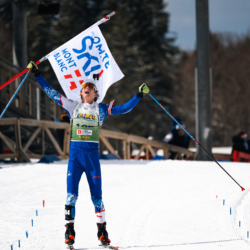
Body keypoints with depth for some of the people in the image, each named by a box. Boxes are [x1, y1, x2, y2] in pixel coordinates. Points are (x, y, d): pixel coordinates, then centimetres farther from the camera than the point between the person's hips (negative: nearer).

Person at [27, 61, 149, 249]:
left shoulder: (101, 109, 8)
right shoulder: (73, 107, 9)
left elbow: (124, 108, 4)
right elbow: (52, 93, 11)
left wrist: (139, 96, -5)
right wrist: (37, 75, 9)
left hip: (92, 155, 0)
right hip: (75, 154, 0)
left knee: (97, 195, 1)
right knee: (71, 194, -7)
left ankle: (102, 231, 11)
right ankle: (70, 231, 1)